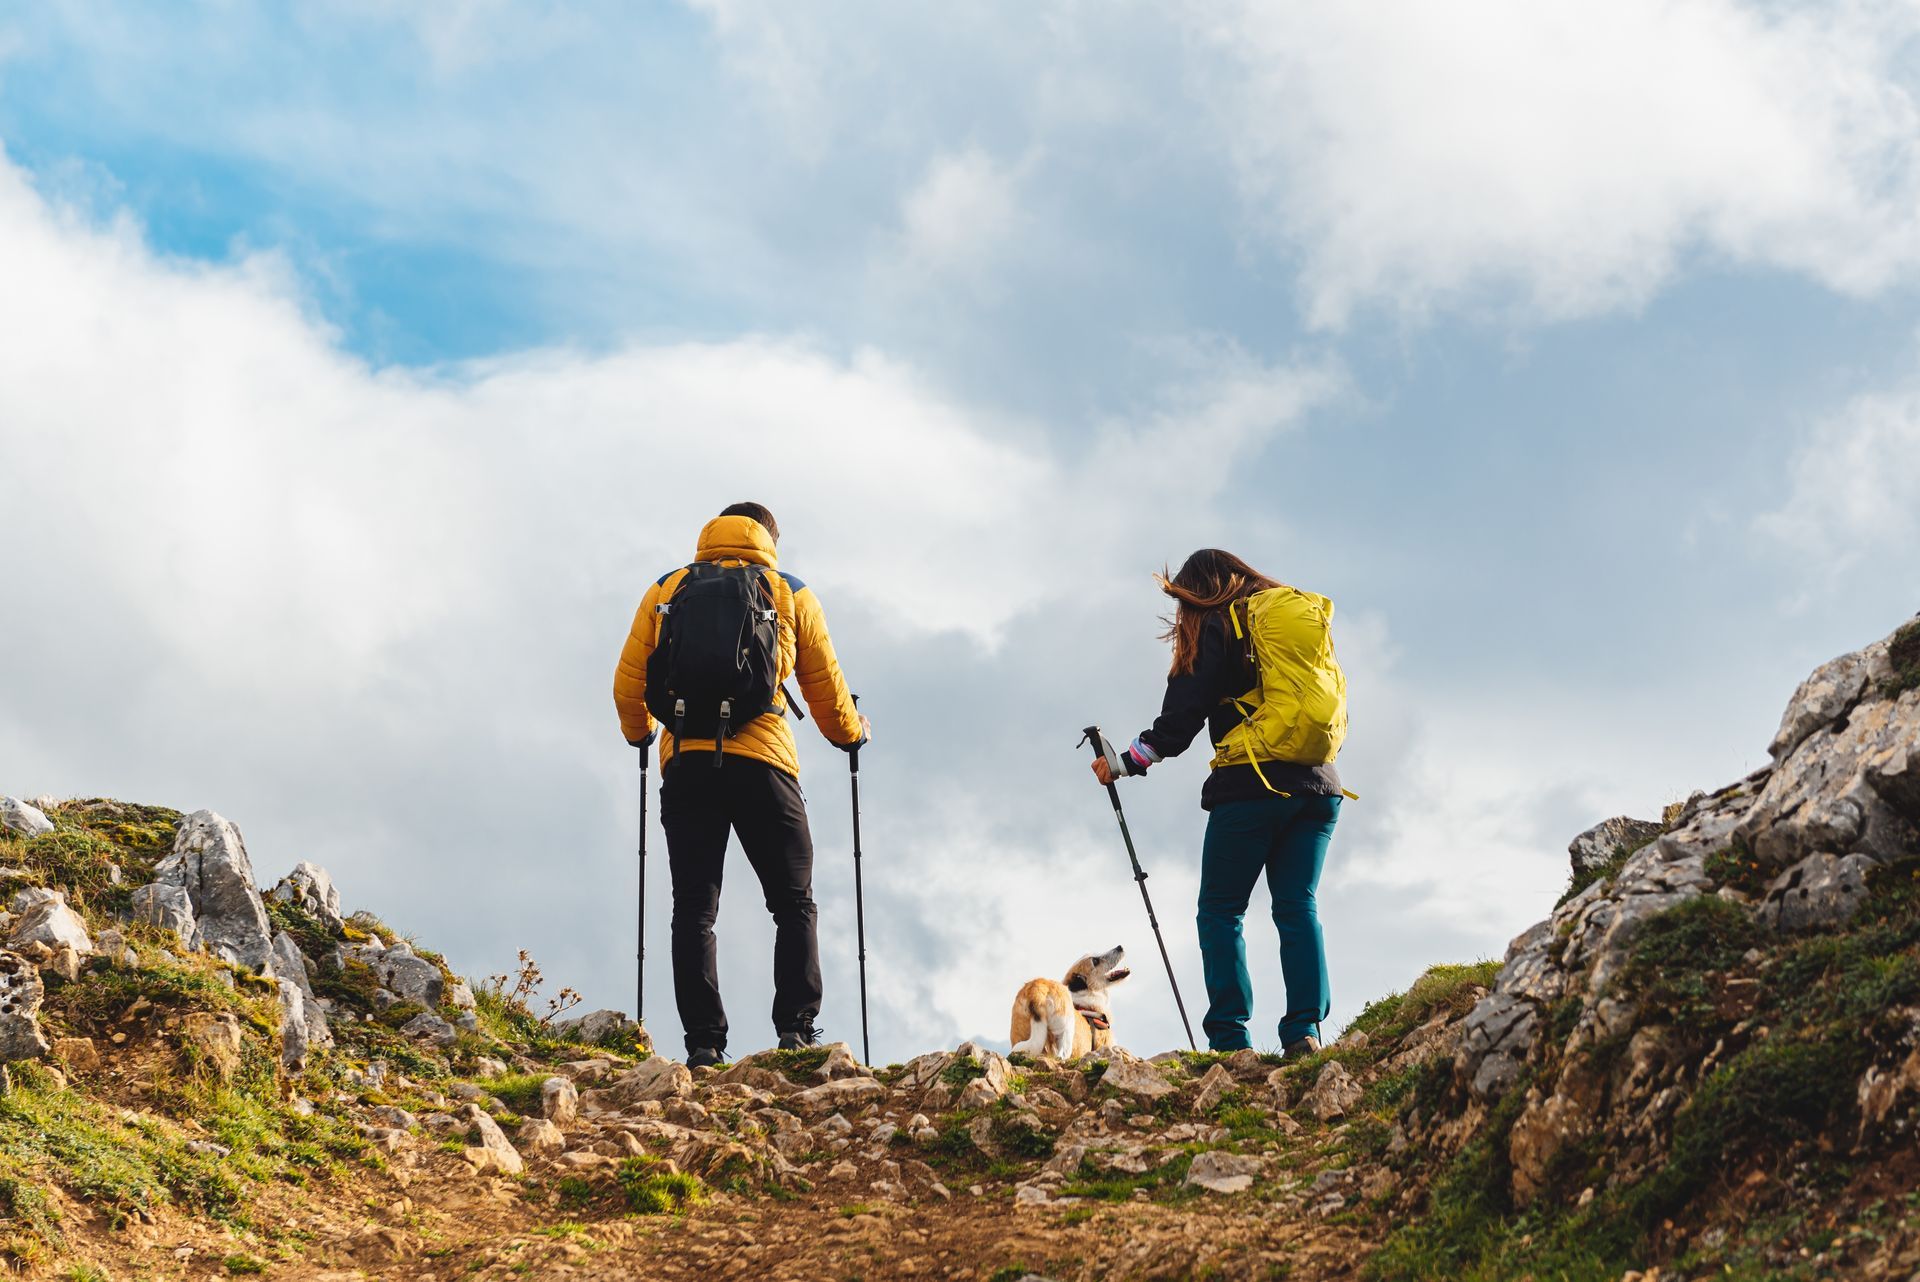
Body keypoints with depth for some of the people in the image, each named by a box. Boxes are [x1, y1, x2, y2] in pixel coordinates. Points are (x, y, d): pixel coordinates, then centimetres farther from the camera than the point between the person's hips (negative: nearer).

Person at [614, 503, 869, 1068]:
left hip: (686, 764, 1)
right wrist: (852, 734, 34)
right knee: (794, 905, 8)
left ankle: (704, 1043, -4)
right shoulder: (792, 595, 12)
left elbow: (628, 685, 13)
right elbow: (826, 690, 15)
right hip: (763, 766, -1)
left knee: (694, 910, 4)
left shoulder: (666, 591, 14)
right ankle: (797, 1031, -5)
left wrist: (639, 732, 34)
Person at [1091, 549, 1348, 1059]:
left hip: (1251, 787, -6)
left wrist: (1126, 762, 8)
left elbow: (1180, 719, -3)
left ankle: (1230, 1037, -10)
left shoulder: (1216, 627, -1)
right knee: (1297, 906, 5)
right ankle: (1305, 1030, -9)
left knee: (1220, 911, 0)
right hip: (1318, 785, 6)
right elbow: (1335, 702, 21)